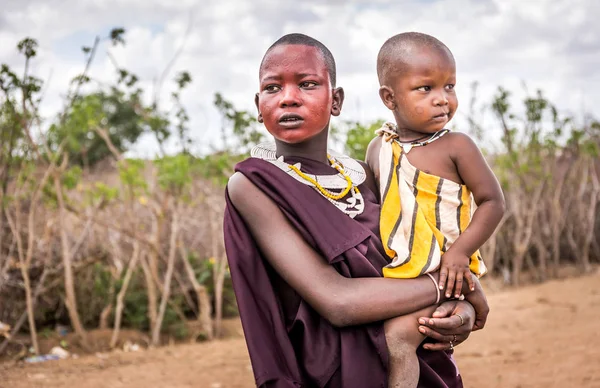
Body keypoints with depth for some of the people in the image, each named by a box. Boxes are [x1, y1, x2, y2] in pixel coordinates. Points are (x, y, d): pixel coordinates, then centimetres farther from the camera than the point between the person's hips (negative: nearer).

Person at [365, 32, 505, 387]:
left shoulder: (456, 147, -10)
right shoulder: (379, 148, 6)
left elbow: (493, 202, -9)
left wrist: (459, 252, -18)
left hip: (441, 271, -6)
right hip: (394, 269, 7)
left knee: (401, 332, -26)